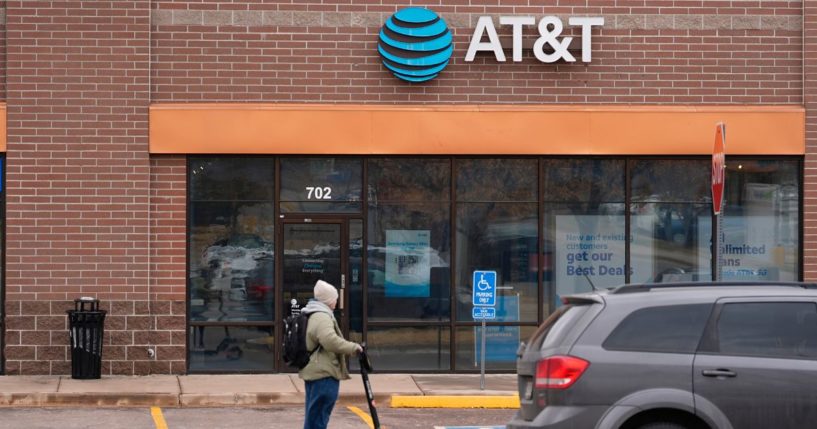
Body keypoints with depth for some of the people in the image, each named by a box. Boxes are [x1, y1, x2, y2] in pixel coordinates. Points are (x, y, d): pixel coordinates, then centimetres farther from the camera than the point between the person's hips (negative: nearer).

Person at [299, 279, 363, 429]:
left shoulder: (313, 316, 18)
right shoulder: (322, 317, -17)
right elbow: (330, 341, -31)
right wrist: (353, 347, -21)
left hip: (314, 371, 11)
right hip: (324, 373, -11)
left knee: (313, 415, 16)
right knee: (318, 416, -10)